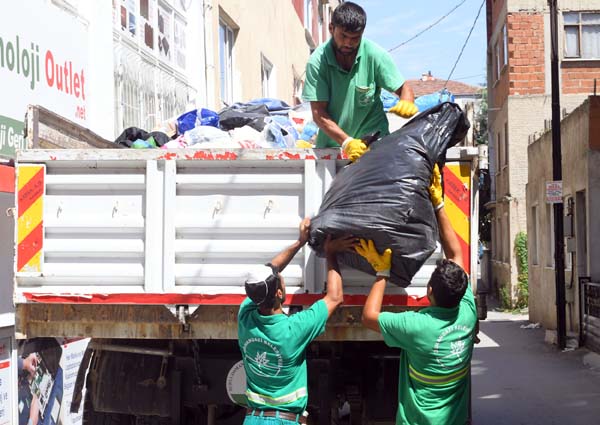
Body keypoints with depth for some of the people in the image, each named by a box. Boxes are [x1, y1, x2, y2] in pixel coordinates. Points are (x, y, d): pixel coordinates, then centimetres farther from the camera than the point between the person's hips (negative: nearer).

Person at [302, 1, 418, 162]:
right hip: (332, 141, 1)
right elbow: (318, 113, -16)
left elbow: (404, 88, -2)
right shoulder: (317, 61, -13)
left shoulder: (375, 55, -11)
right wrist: (346, 142, -28)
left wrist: (406, 103, -27)